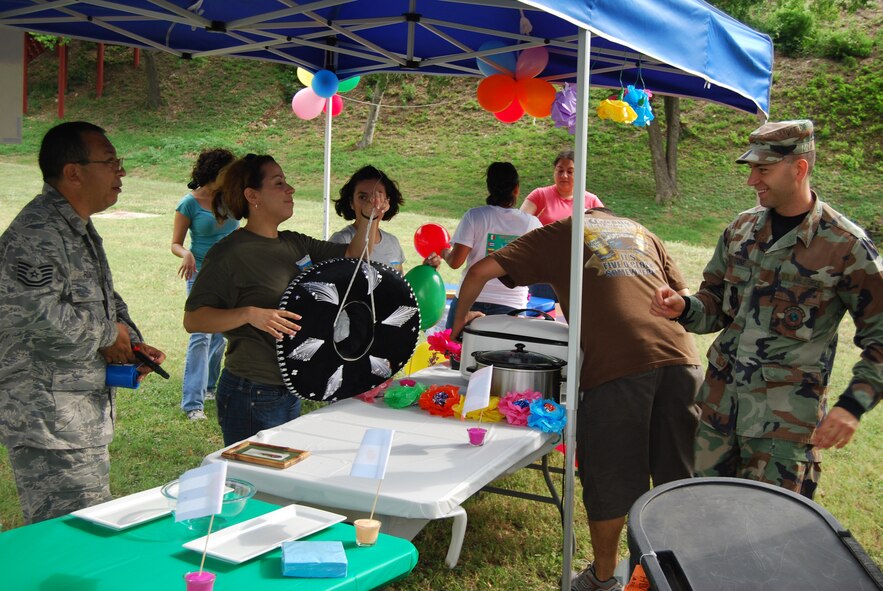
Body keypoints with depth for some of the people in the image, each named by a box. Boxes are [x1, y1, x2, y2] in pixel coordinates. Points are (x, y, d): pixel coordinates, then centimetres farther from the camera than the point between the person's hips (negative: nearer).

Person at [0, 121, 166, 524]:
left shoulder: (80, 230, 15)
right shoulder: (36, 234, -19)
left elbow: (106, 298, 25)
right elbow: (45, 317, -28)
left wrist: (132, 343, 7)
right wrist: (109, 333, -12)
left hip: (86, 418, 10)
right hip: (49, 424, -10)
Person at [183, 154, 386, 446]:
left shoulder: (294, 243, 9)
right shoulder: (229, 253, -14)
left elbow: (354, 255, 16)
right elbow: (193, 320, -18)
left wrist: (371, 220, -1)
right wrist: (249, 314, -30)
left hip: (291, 393, 8)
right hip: (251, 397, -8)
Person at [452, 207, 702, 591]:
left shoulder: (559, 233, 19)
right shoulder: (642, 233, 30)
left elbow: (481, 271, 13)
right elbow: (683, 297, 26)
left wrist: (459, 321, 27)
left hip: (617, 362, -4)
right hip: (679, 355, 4)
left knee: (609, 478, 11)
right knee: (677, 476, 15)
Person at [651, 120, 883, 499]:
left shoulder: (845, 246, -10)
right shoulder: (742, 228, 6)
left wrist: (852, 406, -16)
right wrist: (683, 309, -7)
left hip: (785, 418, -5)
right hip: (719, 402, 5)